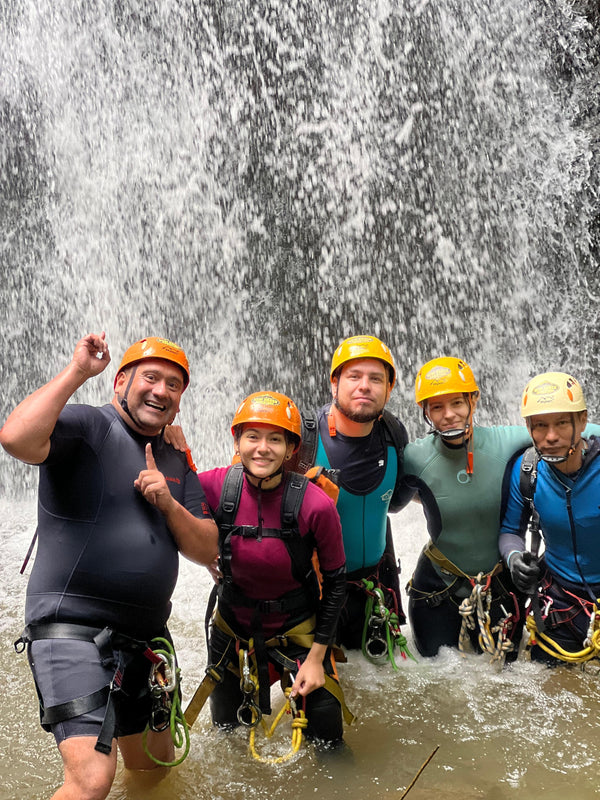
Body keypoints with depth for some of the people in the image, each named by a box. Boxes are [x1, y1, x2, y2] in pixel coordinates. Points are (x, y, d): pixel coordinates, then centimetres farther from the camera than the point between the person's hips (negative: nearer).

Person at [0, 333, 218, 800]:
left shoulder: (177, 465, 13)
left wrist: (169, 504, -10)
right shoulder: (85, 426, -8)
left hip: (146, 637, 8)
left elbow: (207, 552, 7)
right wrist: (77, 372, -22)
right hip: (71, 627, -7)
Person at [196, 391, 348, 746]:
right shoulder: (214, 486, -19)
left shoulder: (316, 505, -24)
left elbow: (335, 581, -11)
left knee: (327, 740, 4)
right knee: (227, 732, 20)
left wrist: (316, 657, -9)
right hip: (234, 625, 2)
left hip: (297, 627, -2)